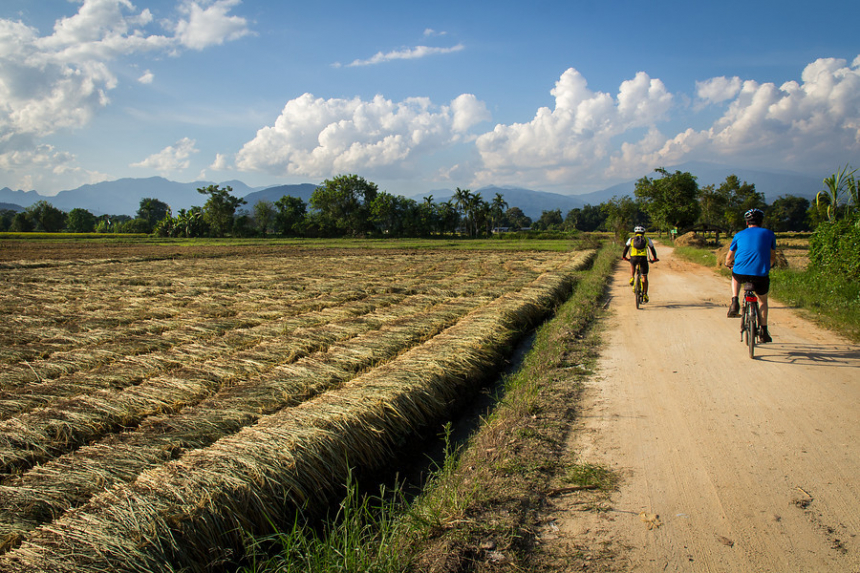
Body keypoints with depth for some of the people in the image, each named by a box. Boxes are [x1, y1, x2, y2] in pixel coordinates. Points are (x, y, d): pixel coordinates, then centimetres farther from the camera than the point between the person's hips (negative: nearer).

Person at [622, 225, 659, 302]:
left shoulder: (631, 239, 20)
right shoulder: (647, 239, 20)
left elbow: (626, 248, 25)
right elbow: (653, 249, 27)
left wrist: (624, 256, 41)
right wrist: (654, 258, 41)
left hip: (634, 257, 1)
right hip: (643, 258, -1)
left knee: (632, 265, 37)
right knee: (644, 277, 12)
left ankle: (631, 278, 12)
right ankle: (645, 295, 12)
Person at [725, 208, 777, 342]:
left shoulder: (739, 235, 13)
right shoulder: (769, 234, 13)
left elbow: (729, 258, 21)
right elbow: (773, 257, 22)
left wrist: (728, 264, 44)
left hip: (741, 273, 0)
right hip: (761, 274, 0)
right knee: (763, 300, 25)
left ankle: (734, 302, 16)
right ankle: (763, 331, 22)